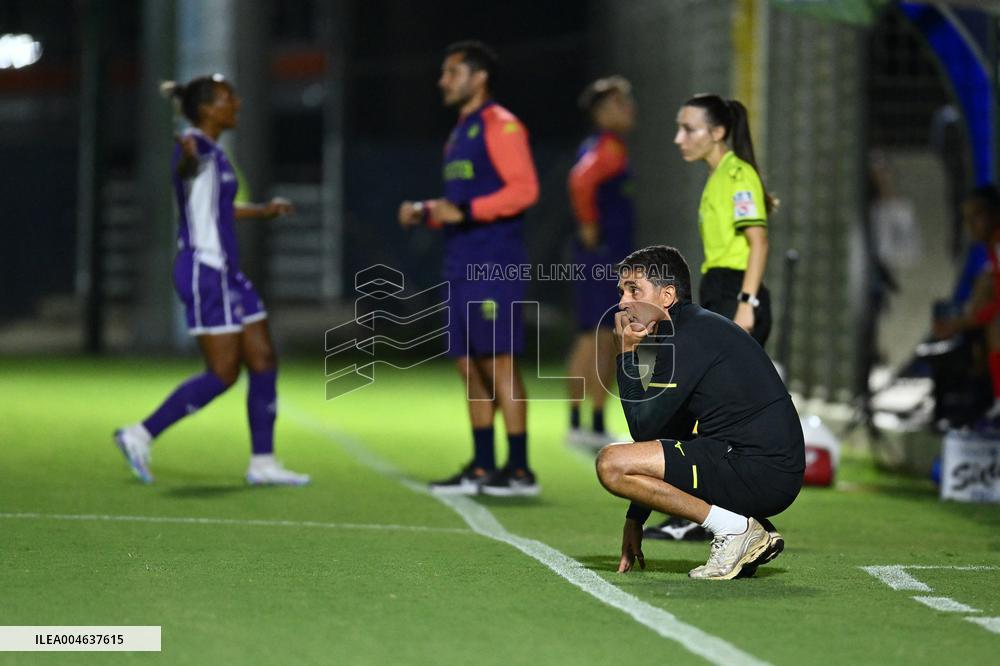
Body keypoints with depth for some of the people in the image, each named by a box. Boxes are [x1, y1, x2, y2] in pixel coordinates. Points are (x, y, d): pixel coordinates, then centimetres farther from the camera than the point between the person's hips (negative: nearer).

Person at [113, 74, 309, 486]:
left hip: (225, 272, 10)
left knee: (263, 362, 7)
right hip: (204, 270, -10)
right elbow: (186, 168, -37)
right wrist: (187, 156, -57)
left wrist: (263, 211, 38)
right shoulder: (196, 146, -13)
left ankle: (263, 463, 11)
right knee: (223, 373, -8)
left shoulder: (214, 152, 16)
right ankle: (141, 435, -1)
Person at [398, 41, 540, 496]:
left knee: (498, 363, -9)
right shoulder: (461, 133, 20)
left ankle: (520, 471, -6)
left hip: (492, 267, -9)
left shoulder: (499, 126, -9)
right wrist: (425, 212, 10)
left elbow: (523, 189, -18)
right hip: (463, 267, 9)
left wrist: (465, 212, -22)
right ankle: (482, 469, 14)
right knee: (470, 366, 9)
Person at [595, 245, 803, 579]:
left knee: (612, 464, -16)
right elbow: (660, 433, 25)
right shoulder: (698, 328, 21)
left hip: (762, 471, -10)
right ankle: (750, 539, 13)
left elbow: (643, 428, -11)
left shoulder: (689, 336, -11)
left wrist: (627, 354, 0)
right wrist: (635, 519, 24)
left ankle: (734, 529, -11)